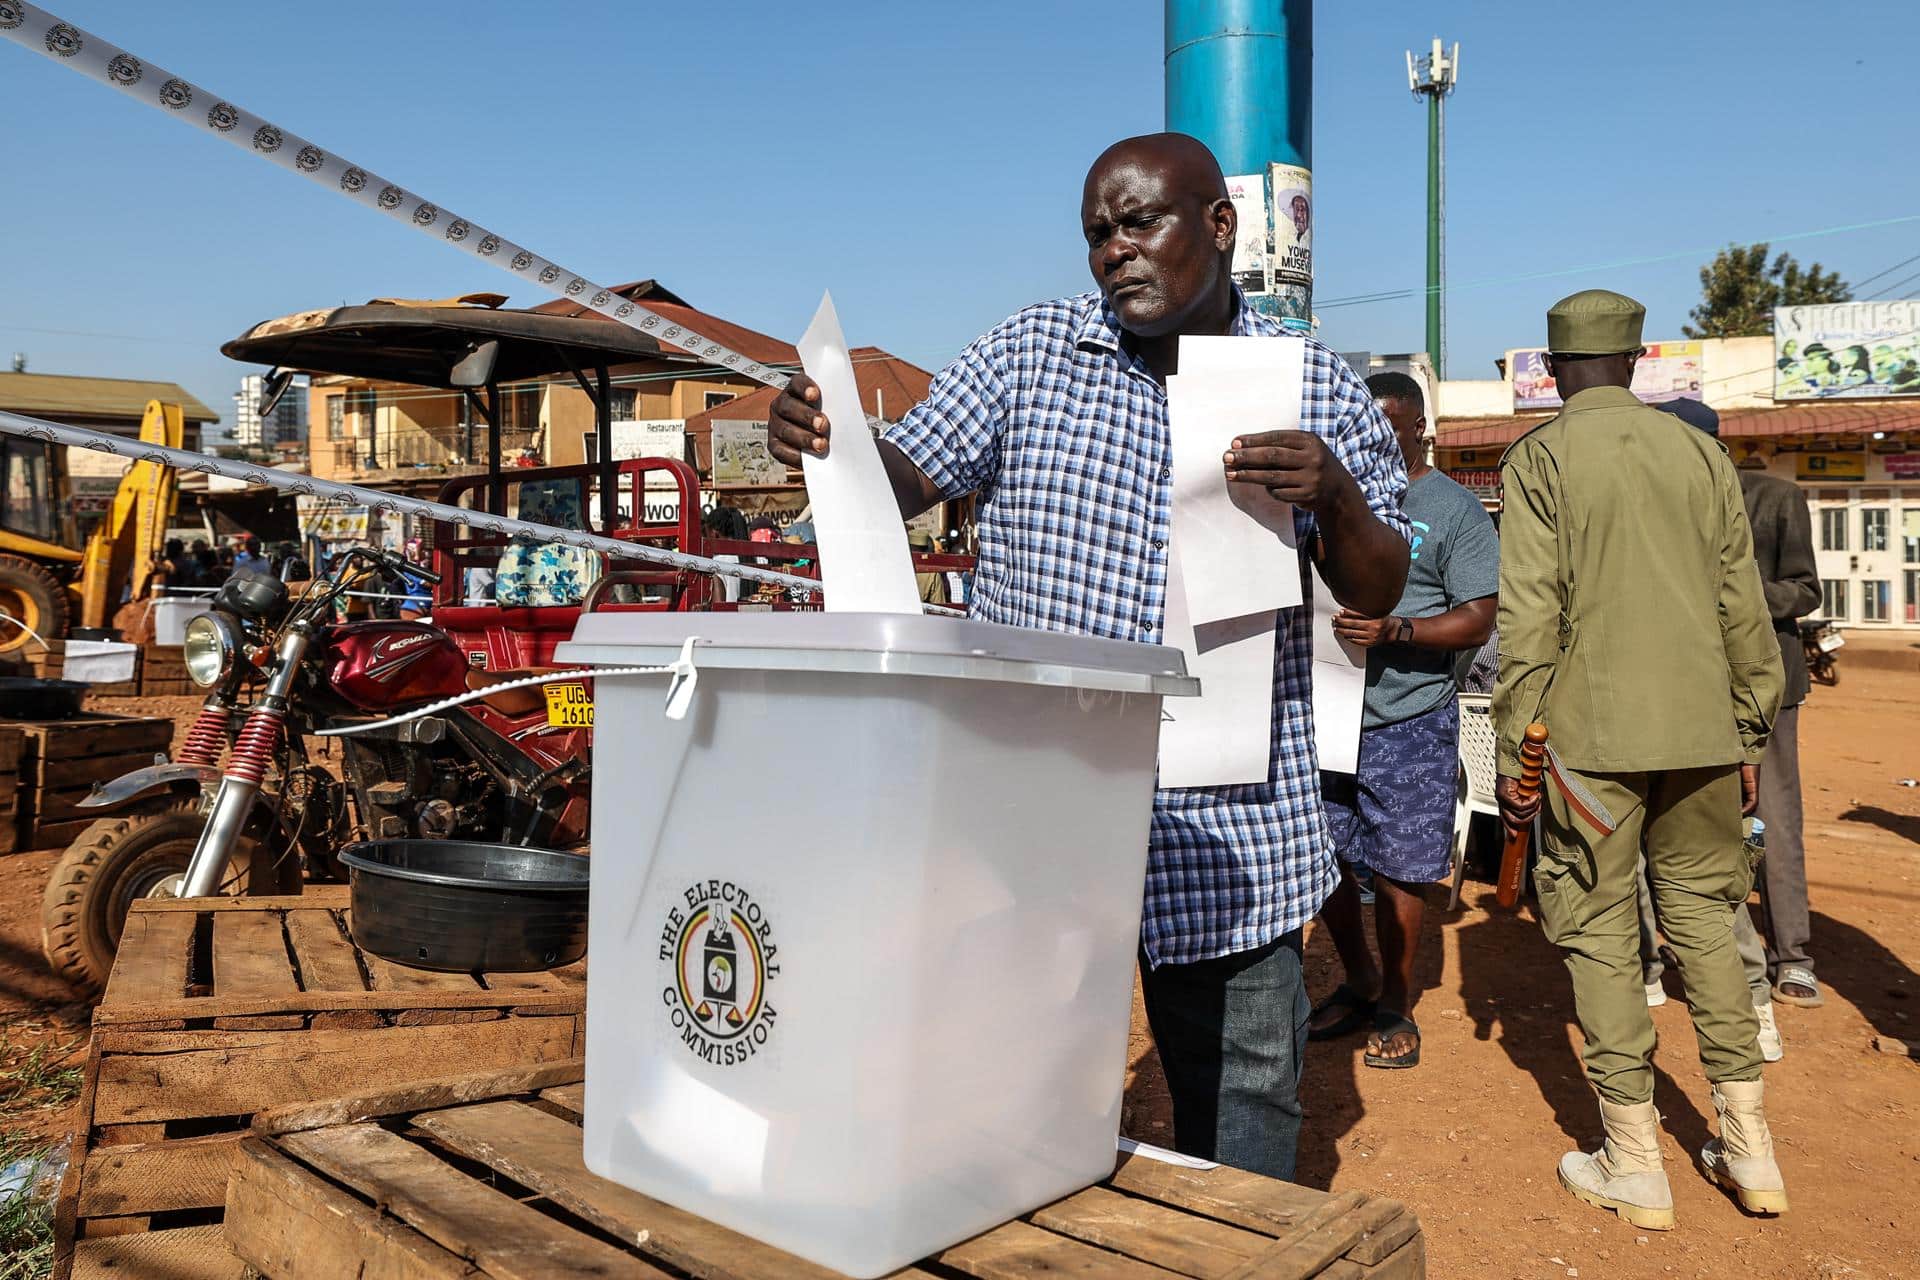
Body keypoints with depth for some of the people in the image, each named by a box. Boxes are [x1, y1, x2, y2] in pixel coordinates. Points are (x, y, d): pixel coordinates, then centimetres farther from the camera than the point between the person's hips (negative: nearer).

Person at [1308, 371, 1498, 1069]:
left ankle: (1396, 1003, 22)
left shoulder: (1457, 509, -2)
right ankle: (1358, 983, 31)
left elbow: (1478, 619, -8)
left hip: (1408, 721, -5)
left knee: (1398, 869, 3)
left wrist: (1394, 630, -23)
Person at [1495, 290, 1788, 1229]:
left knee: (1600, 936, 4)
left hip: (1591, 737, -4)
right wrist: (1748, 737, 17)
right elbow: (1742, 607, 9)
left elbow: (1528, 617, -10)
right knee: (1702, 918, 15)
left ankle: (1635, 1166, 12)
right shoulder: (1700, 453, 9)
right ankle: (1749, 1150, 21)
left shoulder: (1540, 459, -3)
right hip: (1700, 733, 5)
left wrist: (1514, 752, -5)